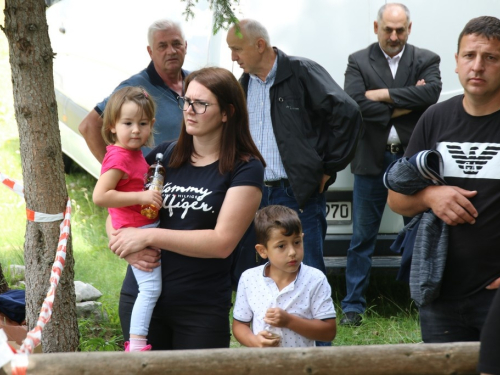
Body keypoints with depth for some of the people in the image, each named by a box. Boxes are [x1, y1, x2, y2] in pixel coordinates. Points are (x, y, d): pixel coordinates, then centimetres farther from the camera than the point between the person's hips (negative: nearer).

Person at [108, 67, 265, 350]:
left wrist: (149, 236, -17)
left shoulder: (245, 169, -5)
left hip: (202, 309, -3)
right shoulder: (164, 155, 7)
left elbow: (223, 242, -15)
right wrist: (127, 247, -11)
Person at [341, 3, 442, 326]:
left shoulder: (426, 61, 5)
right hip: (372, 161, 0)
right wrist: (402, 106, -13)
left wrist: (383, 95, -15)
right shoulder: (359, 62, 4)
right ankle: (353, 306, 12)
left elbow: (431, 92, -15)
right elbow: (354, 103, -12)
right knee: (362, 237, 5)